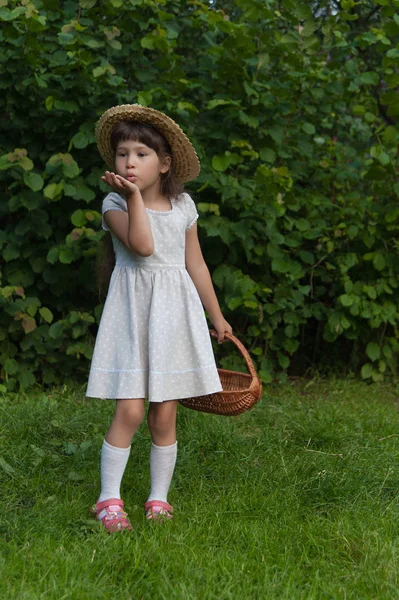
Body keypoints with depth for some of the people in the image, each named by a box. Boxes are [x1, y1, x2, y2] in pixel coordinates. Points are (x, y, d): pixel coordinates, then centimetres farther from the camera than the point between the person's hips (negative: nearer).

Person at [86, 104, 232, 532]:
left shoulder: (182, 206, 8)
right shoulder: (115, 203, -3)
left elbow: (195, 264, 16)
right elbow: (142, 246, -21)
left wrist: (216, 317, 20)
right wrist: (134, 196, -20)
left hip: (175, 313, 3)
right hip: (133, 312, -3)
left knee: (165, 415, 5)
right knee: (130, 410, -10)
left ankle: (159, 498, 17)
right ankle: (108, 500, 2)